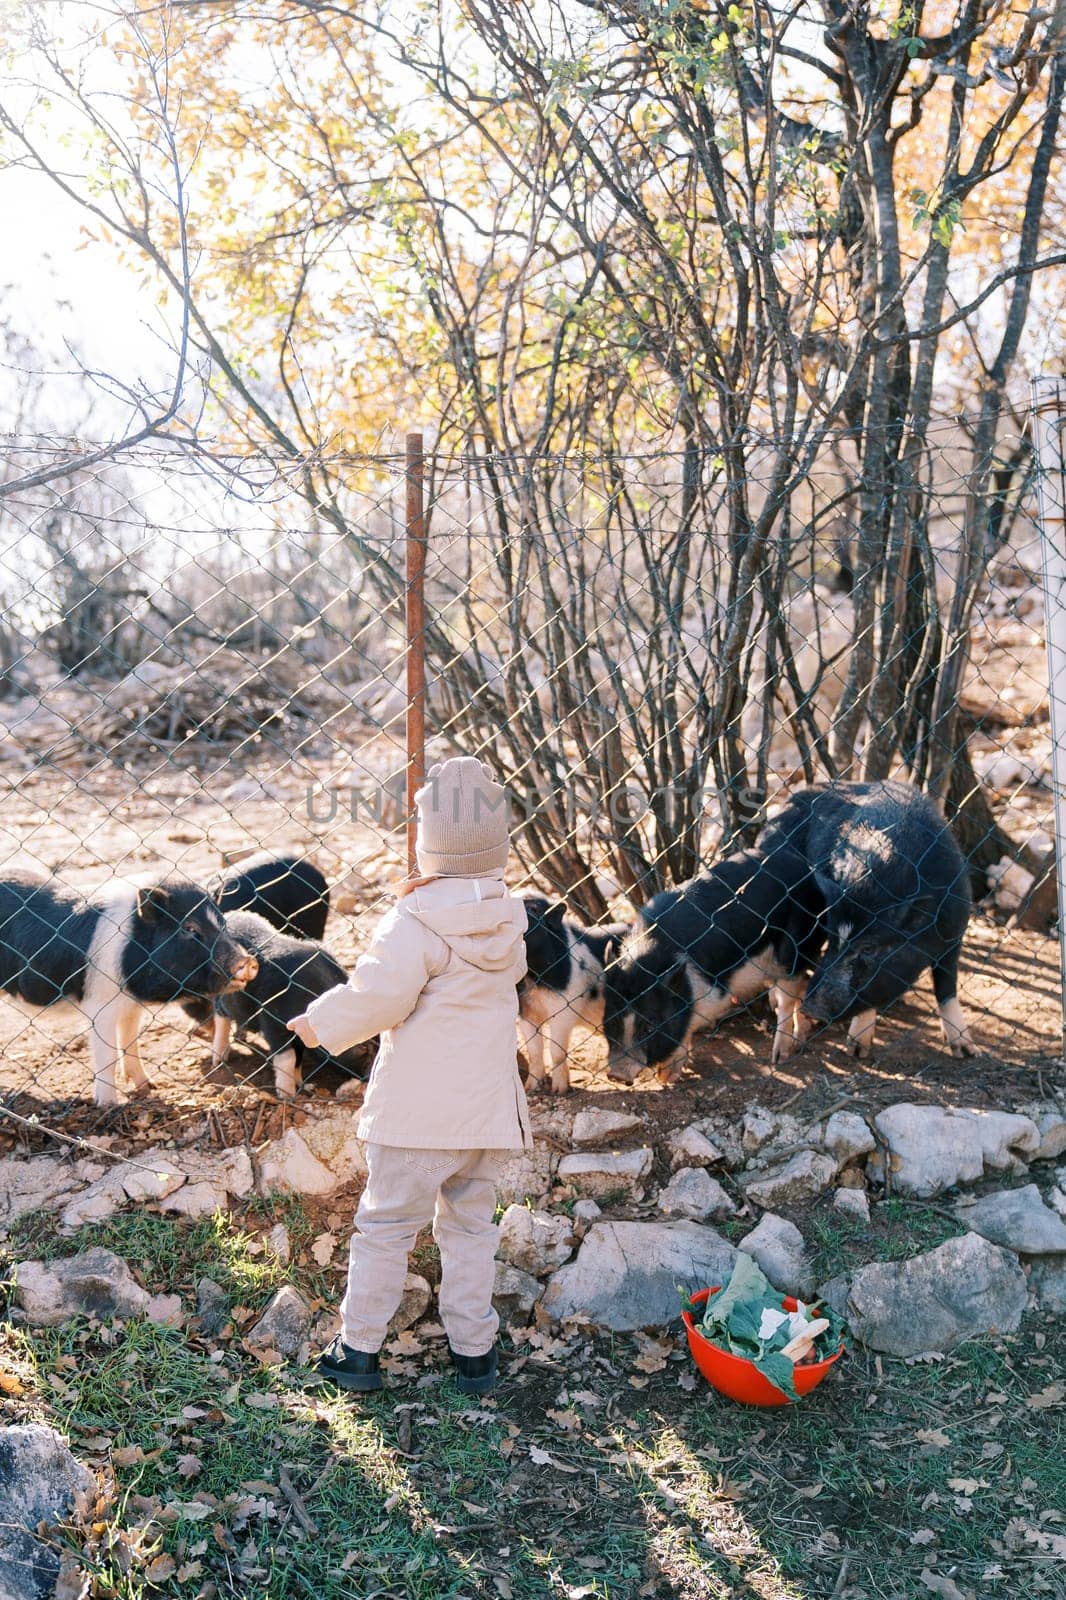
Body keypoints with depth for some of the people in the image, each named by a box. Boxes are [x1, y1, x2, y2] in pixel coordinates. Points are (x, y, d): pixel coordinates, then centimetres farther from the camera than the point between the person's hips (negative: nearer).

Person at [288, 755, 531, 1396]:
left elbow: (378, 995, -20)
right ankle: (475, 1351, 22)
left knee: (386, 1225, 7)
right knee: (471, 1225, 16)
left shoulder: (416, 921, -16)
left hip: (417, 1110, -5)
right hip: (489, 1105, 5)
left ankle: (358, 1350, 16)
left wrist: (321, 1022, -2)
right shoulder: (510, 917, 3)